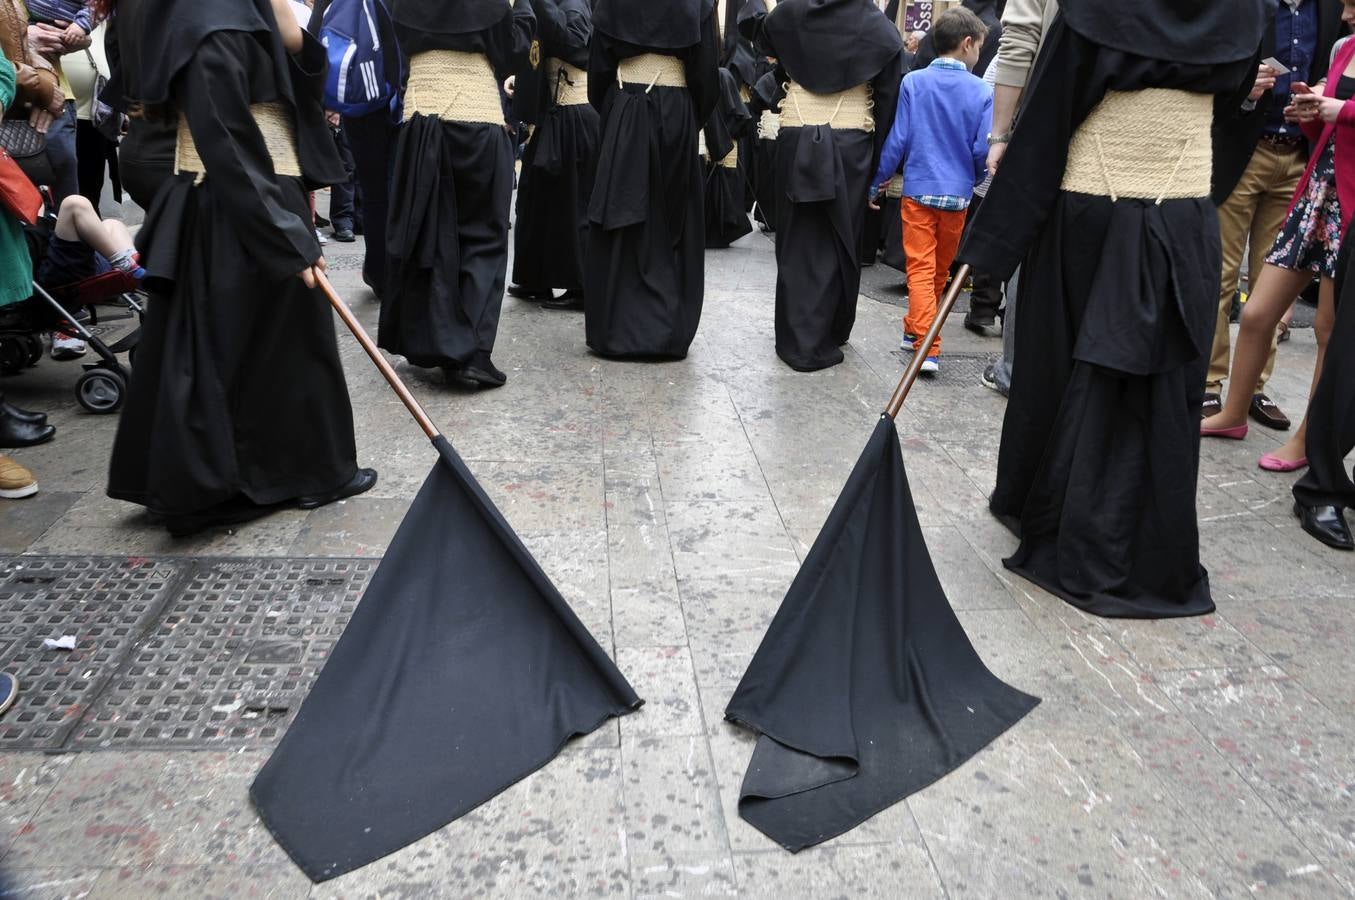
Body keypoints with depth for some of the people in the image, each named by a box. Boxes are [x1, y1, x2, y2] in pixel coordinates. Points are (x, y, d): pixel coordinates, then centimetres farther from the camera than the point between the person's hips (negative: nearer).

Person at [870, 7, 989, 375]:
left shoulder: (913, 82, -4)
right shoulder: (980, 92, -5)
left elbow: (897, 140, -4)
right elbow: (983, 150, -4)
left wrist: (877, 181, 6)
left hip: (918, 190, 0)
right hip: (957, 194, 1)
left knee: (921, 269, -1)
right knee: (941, 270, 16)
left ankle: (926, 346, -11)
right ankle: (915, 330, 28)